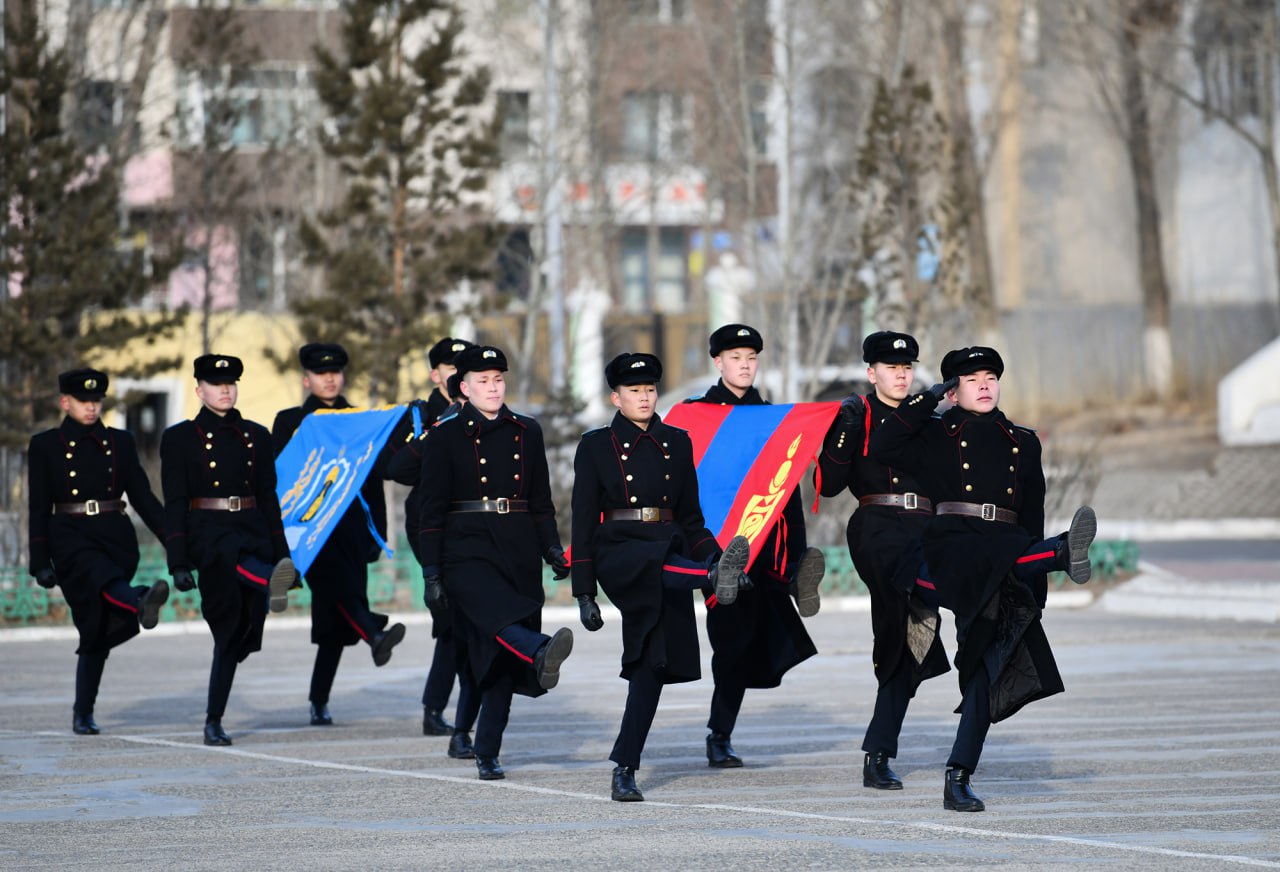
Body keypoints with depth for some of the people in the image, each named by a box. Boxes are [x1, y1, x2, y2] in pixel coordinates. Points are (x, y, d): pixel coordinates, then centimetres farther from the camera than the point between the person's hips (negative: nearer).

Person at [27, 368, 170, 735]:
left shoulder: (120, 442, 13)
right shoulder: (45, 446, 6)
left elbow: (143, 496, 13)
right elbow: (38, 508, 3)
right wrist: (40, 561, -5)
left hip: (116, 538, 3)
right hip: (70, 537, -3)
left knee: (99, 628, 1)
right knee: (102, 575, -36)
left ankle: (83, 714, 10)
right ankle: (140, 604, -70)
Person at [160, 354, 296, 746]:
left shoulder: (256, 436, 14)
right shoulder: (180, 438, 4)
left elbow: (268, 497, 15)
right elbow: (174, 504, -1)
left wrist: (281, 554, 9)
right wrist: (178, 563, -8)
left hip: (253, 533, 3)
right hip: (209, 535, -3)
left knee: (235, 632, 0)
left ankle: (214, 722, 6)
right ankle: (272, 583, -73)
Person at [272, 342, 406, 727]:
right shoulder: (290, 421, 9)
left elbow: (373, 484, 15)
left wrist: (378, 534, 8)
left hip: (350, 527, 3)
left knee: (335, 621, -1)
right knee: (338, 585, -32)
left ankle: (320, 702, 6)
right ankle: (375, 637, -54)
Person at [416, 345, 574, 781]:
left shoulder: (527, 432, 13)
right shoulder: (445, 436, 1)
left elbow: (541, 501, 18)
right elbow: (432, 510, -1)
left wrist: (553, 549, 5)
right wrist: (432, 573, -6)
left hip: (519, 554, 4)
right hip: (466, 551, -4)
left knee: (503, 660, 1)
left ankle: (487, 753, 8)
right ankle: (542, 652, -62)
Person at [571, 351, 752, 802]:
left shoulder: (677, 442, 13)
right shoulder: (596, 445, 3)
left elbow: (690, 516, 17)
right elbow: (583, 522, 2)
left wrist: (714, 554, 0)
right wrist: (584, 592, -3)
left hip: (669, 550, 3)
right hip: (617, 554, -3)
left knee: (652, 663, -4)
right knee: (661, 566, -38)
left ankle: (625, 769, -1)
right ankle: (715, 577, -70)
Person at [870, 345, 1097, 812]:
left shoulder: (1022, 442, 20)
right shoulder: (935, 435, 12)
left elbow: (1032, 517, 19)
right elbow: (881, 448, -6)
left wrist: (1035, 595, 13)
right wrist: (928, 399, -5)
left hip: (1008, 553, 3)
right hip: (953, 545, -3)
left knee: (989, 666, -5)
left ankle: (959, 779, -6)